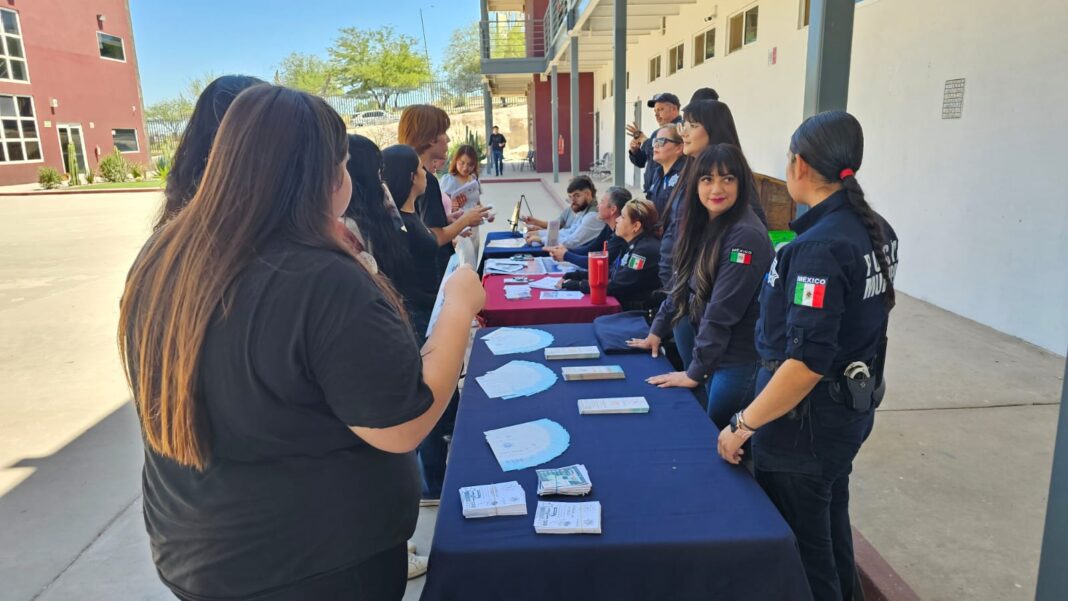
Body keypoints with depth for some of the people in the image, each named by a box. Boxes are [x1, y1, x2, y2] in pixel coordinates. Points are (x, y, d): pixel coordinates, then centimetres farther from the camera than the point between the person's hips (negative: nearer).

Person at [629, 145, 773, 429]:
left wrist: (695, 372, -19)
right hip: (713, 353, 8)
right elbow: (682, 283, 14)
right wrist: (656, 331, 13)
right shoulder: (703, 225, 4)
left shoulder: (746, 235, -22)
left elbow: (722, 312, -23)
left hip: (741, 360, -8)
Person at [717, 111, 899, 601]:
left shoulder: (819, 247, -25)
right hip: (852, 408, 9)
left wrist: (742, 426, -21)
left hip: (807, 417, -9)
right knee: (832, 528, 26)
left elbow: (807, 362, -29)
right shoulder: (876, 230, 2)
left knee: (798, 547, 9)